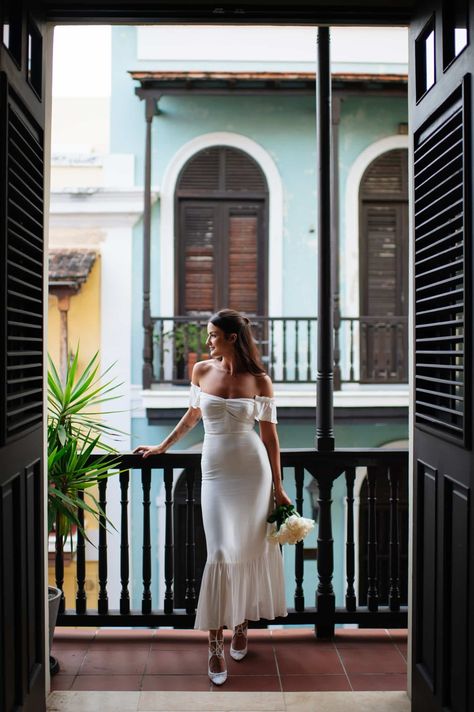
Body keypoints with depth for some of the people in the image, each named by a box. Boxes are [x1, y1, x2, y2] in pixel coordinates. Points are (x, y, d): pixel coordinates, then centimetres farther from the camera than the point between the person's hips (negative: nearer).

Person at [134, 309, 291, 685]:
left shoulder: (259, 380, -3)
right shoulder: (202, 370, 3)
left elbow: (269, 434, 0)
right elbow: (192, 415, 18)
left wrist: (278, 486, 0)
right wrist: (162, 446, 25)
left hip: (253, 470, -1)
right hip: (216, 471, 1)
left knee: (251, 549, 8)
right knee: (222, 552, -5)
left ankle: (241, 623, 30)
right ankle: (215, 644, 4)